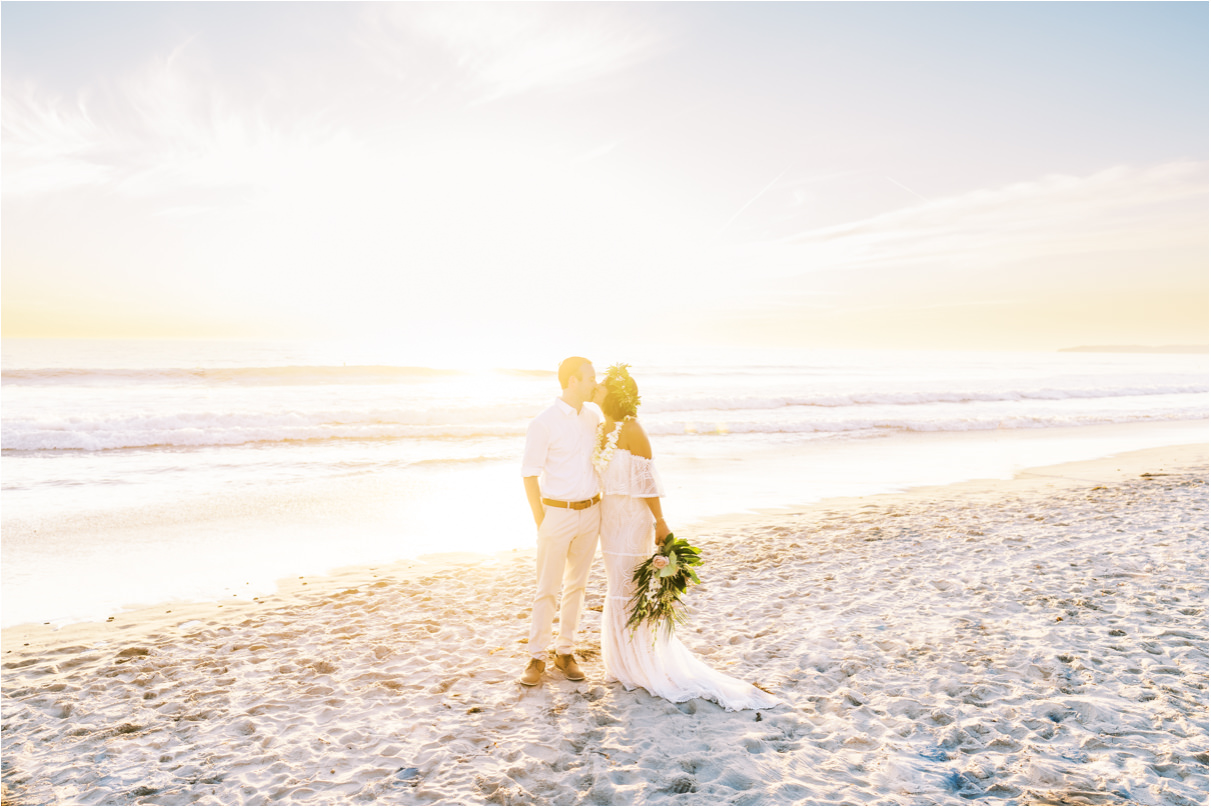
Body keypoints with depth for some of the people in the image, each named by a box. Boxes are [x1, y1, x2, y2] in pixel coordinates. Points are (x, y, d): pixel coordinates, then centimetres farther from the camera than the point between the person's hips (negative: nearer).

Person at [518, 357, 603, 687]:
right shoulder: (544, 423, -15)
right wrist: (540, 523, -9)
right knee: (547, 589, 3)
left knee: (576, 585, 13)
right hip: (557, 513, -5)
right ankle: (537, 657, 16)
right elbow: (529, 474, -11)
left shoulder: (593, 414, 3)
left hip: (590, 512, 6)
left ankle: (565, 653, 25)